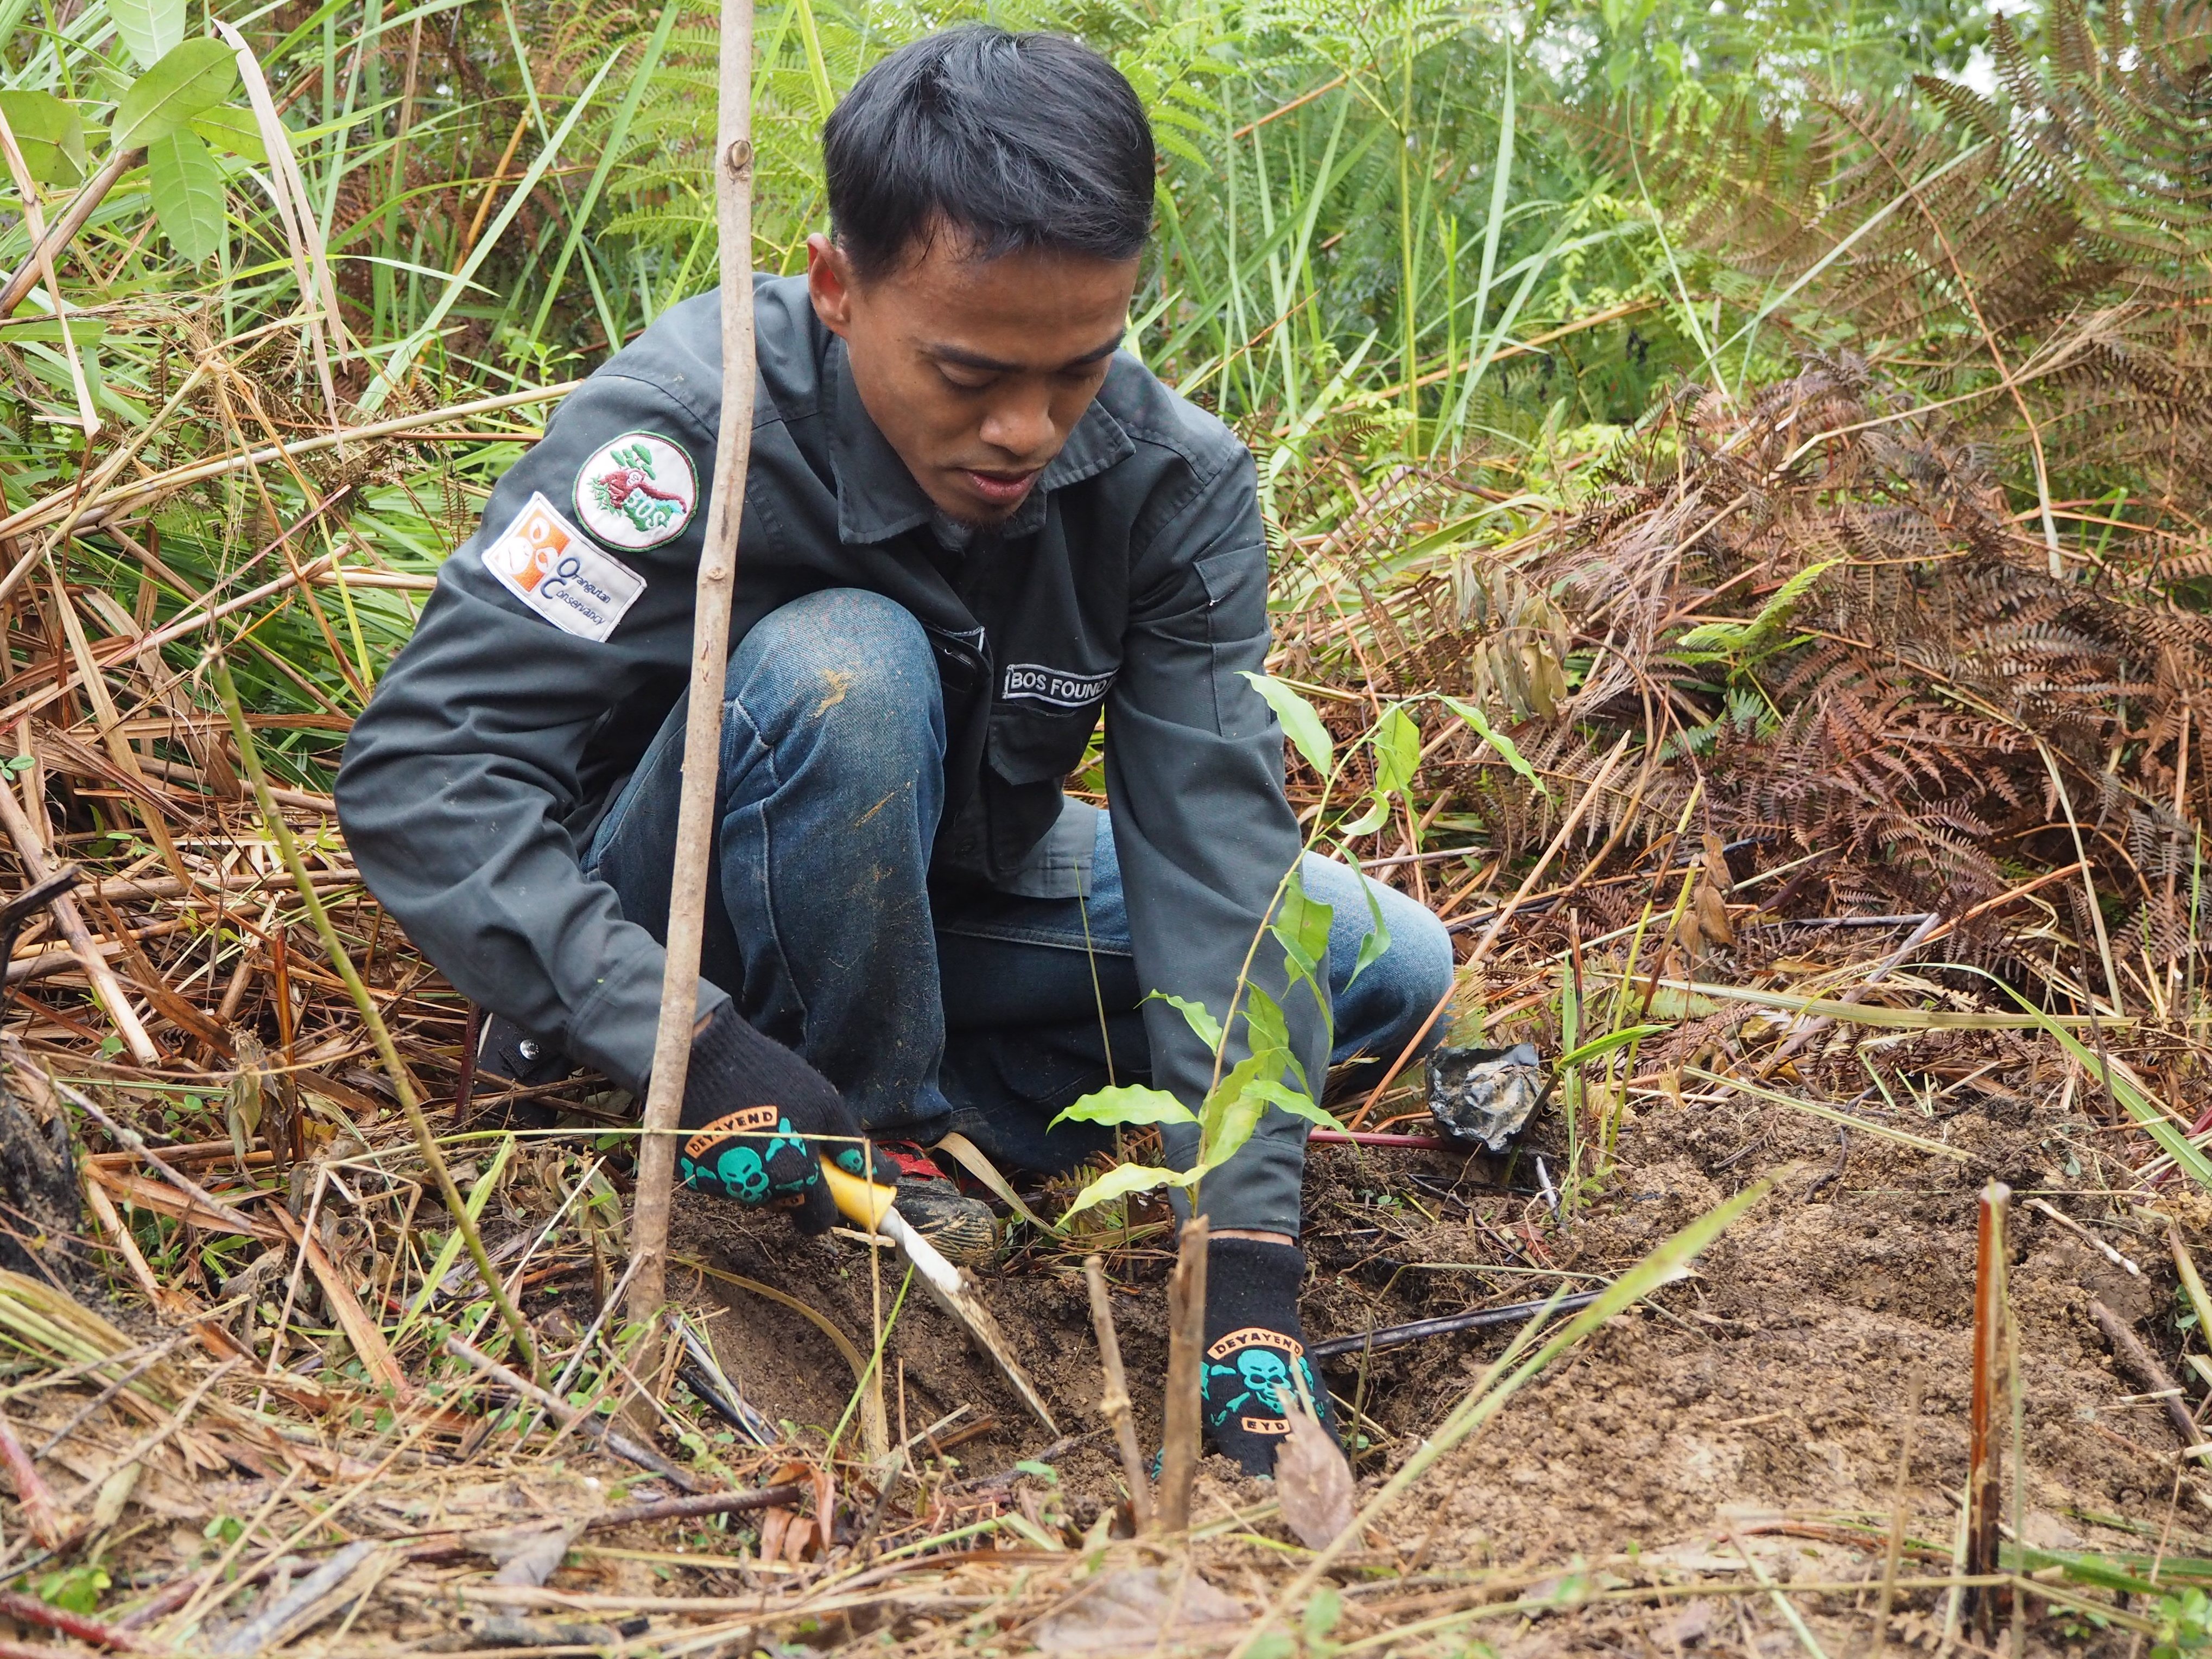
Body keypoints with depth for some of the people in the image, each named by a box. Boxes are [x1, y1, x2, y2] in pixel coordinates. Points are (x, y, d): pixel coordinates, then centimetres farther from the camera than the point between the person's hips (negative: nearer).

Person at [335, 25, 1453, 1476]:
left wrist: (1249, 1267, -33)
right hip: (695, 910, -4)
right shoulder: (693, 425, -31)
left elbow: (1214, 854, -25)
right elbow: (420, 770, -34)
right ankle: (875, 1121, -14)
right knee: (840, 664, -35)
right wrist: (686, 1044, -45)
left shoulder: (1174, 486, -20)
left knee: (1392, 965, -7)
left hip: (950, 887, 4)